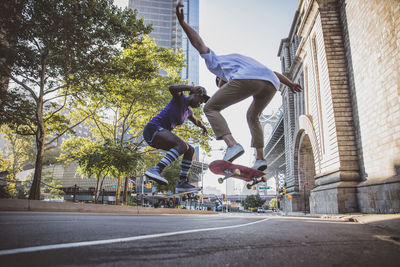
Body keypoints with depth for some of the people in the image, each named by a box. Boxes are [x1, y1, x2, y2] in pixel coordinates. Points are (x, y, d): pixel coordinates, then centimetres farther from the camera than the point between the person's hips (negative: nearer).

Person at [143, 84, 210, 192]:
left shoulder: (188, 111, 20)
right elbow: (172, 88, -28)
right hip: (152, 129, -9)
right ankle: (155, 170, -43)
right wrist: (192, 88, -30)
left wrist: (203, 127, 57)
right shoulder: (180, 97, -4)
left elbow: (196, 121, 43)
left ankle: (182, 182, 0)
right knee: (183, 145, -30)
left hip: (160, 133, 9)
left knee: (190, 150, 6)